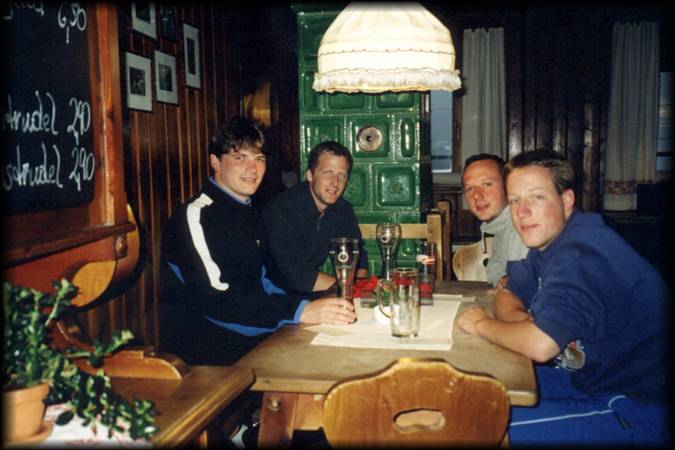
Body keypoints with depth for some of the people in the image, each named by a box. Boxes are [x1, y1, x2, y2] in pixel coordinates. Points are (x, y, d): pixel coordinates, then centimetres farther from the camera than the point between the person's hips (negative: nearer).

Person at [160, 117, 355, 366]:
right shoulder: (195, 215, -12)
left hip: (257, 334, 8)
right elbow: (216, 299, -21)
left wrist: (316, 307, 8)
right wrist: (301, 311, -26)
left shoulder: (251, 214, 16)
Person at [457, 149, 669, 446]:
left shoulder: (582, 254, -28)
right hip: (589, 378, 10)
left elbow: (540, 345, -35)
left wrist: (481, 324, -15)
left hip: (636, 412, -9)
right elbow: (507, 295, 14)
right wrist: (520, 318, -11)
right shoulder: (549, 241, 4)